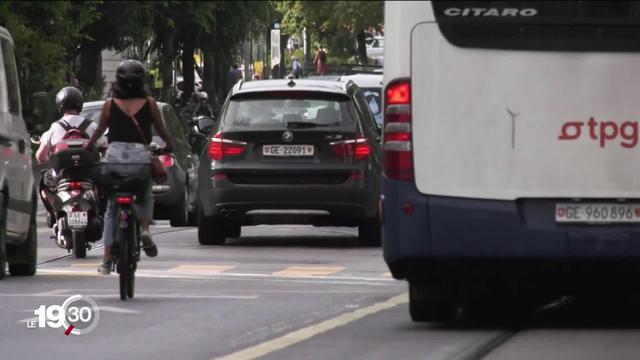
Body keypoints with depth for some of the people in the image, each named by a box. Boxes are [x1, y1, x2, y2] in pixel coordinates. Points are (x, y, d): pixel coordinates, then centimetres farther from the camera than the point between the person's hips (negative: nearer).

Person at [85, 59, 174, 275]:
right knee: (145, 197, 22)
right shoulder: (149, 103, 2)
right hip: (140, 153, -1)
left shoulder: (110, 104, 4)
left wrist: (89, 146, 34)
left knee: (112, 208, 7)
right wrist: (169, 145, 31)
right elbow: (160, 129, 12)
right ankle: (145, 229, -8)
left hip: (115, 153, 1)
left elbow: (100, 130, 15)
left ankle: (107, 258, 3)